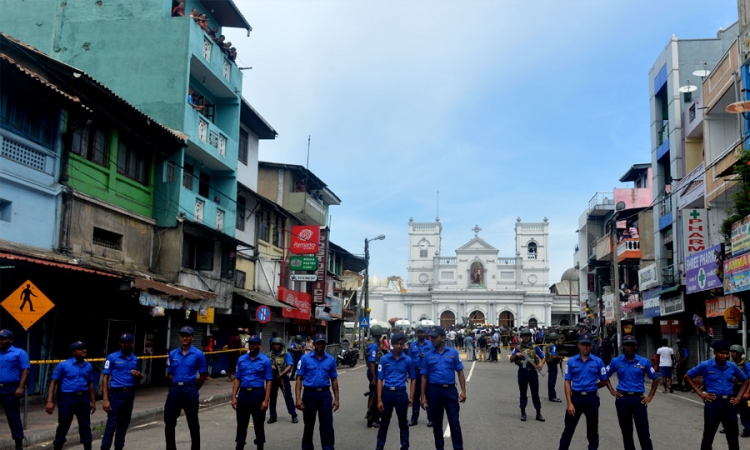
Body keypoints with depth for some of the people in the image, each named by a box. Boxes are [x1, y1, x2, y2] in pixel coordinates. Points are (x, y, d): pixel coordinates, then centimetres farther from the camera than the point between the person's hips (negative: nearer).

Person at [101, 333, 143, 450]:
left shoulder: (135, 359, 11)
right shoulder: (112, 357, -4)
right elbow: (105, 379, -6)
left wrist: (139, 375, -4)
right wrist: (105, 399, -13)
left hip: (130, 394, 5)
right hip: (116, 393, -5)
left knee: (124, 423, 11)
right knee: (112, 423, -6)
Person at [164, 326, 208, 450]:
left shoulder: (198, 354, -4)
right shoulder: (172, 354, 7)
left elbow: (203, 375, 0)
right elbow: (170, 374, 14)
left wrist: (193, 389, 3)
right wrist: (177, 386, 7)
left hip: (190, 390, -3)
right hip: (175, 390, 4)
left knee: (193, 423, 6)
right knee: (169, 423, 7)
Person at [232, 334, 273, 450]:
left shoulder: (265, 361, -4)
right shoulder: (241, 359, 6)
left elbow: (268, 381, -5)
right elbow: (237, 379, 9)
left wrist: (266, 400, -12)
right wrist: (234, 397, 1)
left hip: (258, 394, -3)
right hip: (243, 394, 3)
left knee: (258, 424, 8)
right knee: (241, 424, 9)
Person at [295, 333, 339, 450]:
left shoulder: (331, 359, 4)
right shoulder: (305, 358, -2)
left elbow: (334, 380, 9)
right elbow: (299, 379, -3)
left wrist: (336, 399, 4)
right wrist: (298, 398, -11)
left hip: (325, 394, 1)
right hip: (310, 394, -1)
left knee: (327, 425, 0)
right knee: (309, 425, 13)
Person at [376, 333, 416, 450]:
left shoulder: (408, 360, 0)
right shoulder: (384, 359, -2)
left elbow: (412, 379, 9)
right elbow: (380, 380, -1)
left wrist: (411, 396, -1)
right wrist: (379, 400, -6)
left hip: (401, 393, 0)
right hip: (387, 393, 0)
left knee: (403, 423, 12)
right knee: (384, 423, 10)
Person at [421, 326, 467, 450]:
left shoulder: (453, 353, 1)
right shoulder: (428, 356, 3)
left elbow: (460, 372, 3)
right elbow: (424, 377, 5)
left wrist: (463, 391, -5)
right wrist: (423, 396, 1)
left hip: (450, 390, -1)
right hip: (434, 391, 1)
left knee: (454, 422, 1)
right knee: (436, 423, 11)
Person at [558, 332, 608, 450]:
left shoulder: (598, 362, -2)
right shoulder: (571, 361, -2)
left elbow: (604, 381, 8)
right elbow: (567, 383, -3)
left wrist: (591, 387, 1)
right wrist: (569, 403, -9)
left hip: (591, 399, 0)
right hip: (576, 398, 0)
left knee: (592, 431, 13)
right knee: (568, 429, 5)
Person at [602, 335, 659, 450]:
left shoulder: (644, 362, -1)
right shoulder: (616, 361, 1)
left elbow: (655, 379, 8)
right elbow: (605, 376, 13)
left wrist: (650, 396, 2)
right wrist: (612, 391, 3)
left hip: (639, 399, -1)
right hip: (622, 399, 1)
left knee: (644, 432, 0)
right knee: (626, 432, 11)